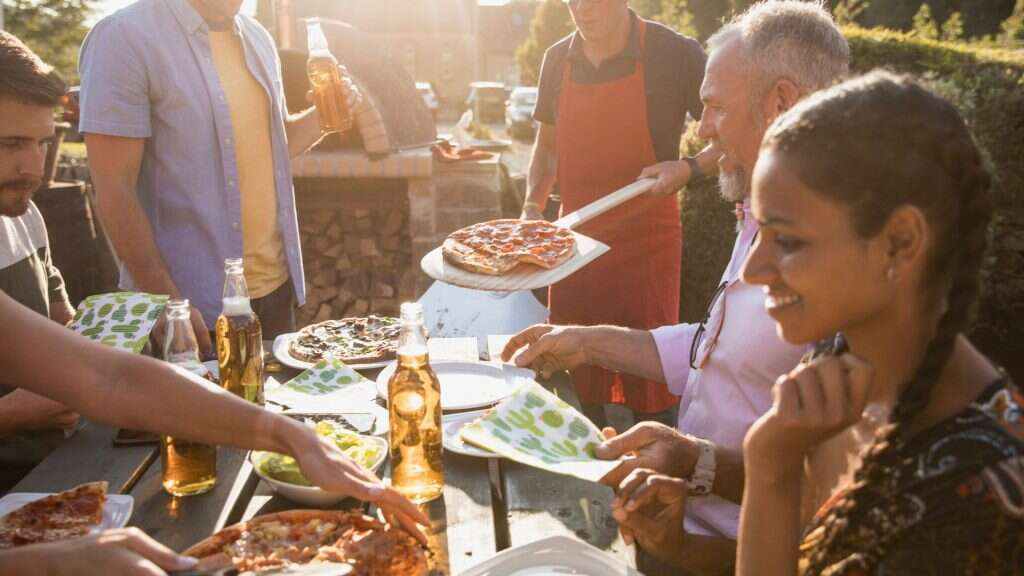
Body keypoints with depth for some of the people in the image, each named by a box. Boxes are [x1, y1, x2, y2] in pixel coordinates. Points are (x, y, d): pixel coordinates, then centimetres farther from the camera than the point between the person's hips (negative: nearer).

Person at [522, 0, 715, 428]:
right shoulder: (558, 60, 6)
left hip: (647, 240, -4)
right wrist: (532, 208, 3)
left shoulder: (676, 55, -9)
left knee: (650, 392, 0)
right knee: (578, 389, 13)